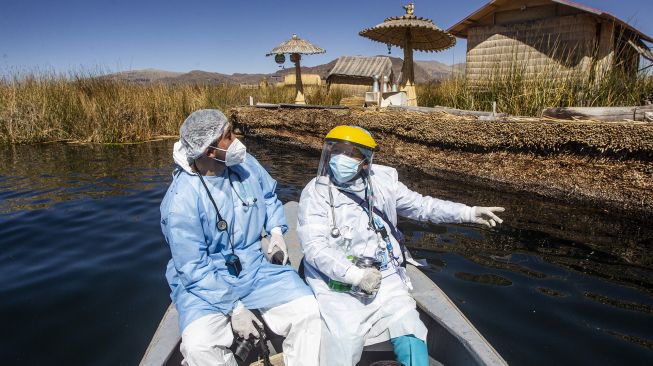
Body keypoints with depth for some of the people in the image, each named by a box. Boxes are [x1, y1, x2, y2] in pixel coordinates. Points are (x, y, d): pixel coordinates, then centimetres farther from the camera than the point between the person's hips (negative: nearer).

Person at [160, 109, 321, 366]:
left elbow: (268, 196, 15)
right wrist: (233, 308, -20)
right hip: (205, 282, -4)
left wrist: (276, 230, -2)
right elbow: (194, 270, -17)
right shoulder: (181, 200, -20)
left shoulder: (245, 163, -6)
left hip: (254, 266, 4)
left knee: (306, 310, -14)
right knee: (199, 345, -29)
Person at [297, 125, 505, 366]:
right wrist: (356, 275, -24)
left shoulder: (382, 180, 3)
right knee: (344, 342, -17)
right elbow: (314, 246, -16)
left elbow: (420, 206, 9)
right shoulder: (316, 193, -9)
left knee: (410, 332, -6)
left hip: (383, 277, 4)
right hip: (338, 283, -3)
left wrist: (468, 213, 1)